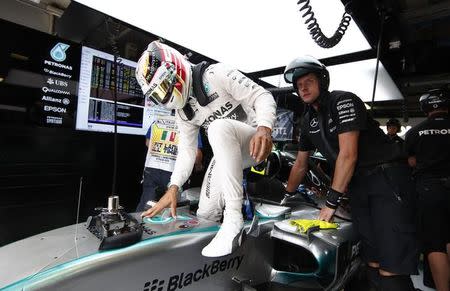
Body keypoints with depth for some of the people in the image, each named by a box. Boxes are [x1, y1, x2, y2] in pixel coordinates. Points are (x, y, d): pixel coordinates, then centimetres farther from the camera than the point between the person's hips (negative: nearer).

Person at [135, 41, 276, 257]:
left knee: (219, 127, -38)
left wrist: (264, 128, -35)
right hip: (227, 152, 7)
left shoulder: (216, 74, -12)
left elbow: (262, 96, -16)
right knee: (205, 213, -2)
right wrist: (173, 188, -7)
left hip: (256, 145, -6)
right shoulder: (182, 112, 8)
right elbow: (186, 150, 4)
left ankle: (234, 217, -35)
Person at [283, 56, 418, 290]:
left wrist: (331, 202, -17)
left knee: (391, 265, -13)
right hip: (356, 184, 6)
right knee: (372, 260, 4)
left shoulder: (343, 101, -10)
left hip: (386, 176, -6)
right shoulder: (308, 119, 12)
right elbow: (300, 164, 18)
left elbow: (348, 154, -18)